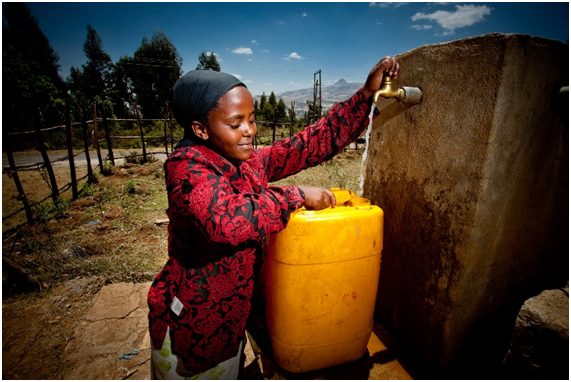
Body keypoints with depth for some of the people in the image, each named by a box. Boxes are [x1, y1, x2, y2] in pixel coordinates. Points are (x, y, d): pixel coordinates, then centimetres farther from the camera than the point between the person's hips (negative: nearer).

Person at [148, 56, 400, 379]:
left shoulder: (252, 162, -4)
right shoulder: (187, 166, -22)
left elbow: (314, 141, -4)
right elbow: (229, 220, -41)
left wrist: (366, 94, -8)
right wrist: (297, 195, -30)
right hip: (190, 322, -5)